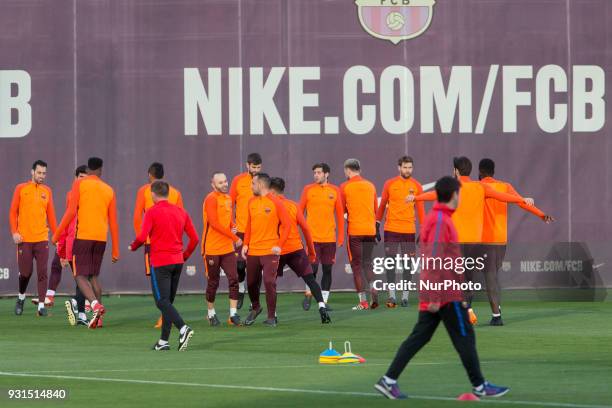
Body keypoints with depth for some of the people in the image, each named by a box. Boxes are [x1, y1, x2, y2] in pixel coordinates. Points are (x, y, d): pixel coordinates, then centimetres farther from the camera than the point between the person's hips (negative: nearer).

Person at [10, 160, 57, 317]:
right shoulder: (21, 189, 3)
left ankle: (41, 305, -5)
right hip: (24, 239, -2)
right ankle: (21, 298, 27)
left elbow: (50, 214, 12)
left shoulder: (47, 191, 10)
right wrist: (14, 232, -7)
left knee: (42, 273, -6)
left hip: (42, 239, 2)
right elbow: (13, 212, 3)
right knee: (25, 272, 1)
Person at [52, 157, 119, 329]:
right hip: (101, 238, 4)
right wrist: (115, 250, 16)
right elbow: (113, 222, 12)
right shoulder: (109, 190, 12)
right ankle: (97, 317, 10)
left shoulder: (79, 184, 0)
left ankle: (96, 305, -27)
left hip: (83, 237, -4)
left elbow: (71, 212, -9)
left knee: (80, 276, -3)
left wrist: (57, 235, -2)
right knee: (94, 276, 15)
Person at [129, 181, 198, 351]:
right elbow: (194, 238, 8)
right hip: (177, 261, 6)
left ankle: (183, 328, -27)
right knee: (168, 301, 12)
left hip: (160, 263, -6)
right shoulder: (180, 212, 9)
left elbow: (142, 237, -15)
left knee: (162, 301, -6)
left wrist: (132, 247, 5)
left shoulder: (152, 212, -8)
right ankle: (163, 341, 13)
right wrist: (185, 255, 21)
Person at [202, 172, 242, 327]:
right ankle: (211, 314, 20)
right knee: (213, 283, 4)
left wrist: (232, 227, 2)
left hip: (228, 248, 6)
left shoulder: (228, 198, 12)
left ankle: (233, 315, -1)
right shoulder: (211, 199, -13)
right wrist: (235, 238, -18)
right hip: (212, 248, -6)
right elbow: (214, 224, -20)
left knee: (233, 279, -4)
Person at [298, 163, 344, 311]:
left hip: (330, 237, 2)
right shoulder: (308, 190, 2)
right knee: (313, 267, -6)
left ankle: (324, 301, 11)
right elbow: (300, 212, 5)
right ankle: (308, 294, 15)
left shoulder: (335, 191, 5)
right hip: (312, 236, -2)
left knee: (327, 269, 3)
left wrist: (341, 236, 5)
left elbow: (340, 214, 8)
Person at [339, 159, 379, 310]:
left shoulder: (345, 187, -4)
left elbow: (341, 210, 2)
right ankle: (373, 288, -11)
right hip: (370, 230, 4)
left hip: (355, 231, -4)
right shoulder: (370, 186, 10)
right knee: (367, 263, 15)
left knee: (357, 265, 2)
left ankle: (363, 301, -1)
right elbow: (376, 209, 15)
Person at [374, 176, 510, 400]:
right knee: (465, 337, 0)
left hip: (435, 293, 9)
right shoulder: (441, 221, -15)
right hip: (446, 294, -9)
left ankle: (389, 380, 2)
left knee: (419, 337, 7)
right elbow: (434, 261, -21)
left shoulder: (435, 218, 15)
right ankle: (479, 386, 8)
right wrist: (434, 297, -23)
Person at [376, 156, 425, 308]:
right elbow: (382, 205, 10)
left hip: (409, 230, 0)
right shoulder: (390, 184, 2)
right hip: (391, 229, 0)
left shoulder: (416, 186, 4)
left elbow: (420, 210, 8)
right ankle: (391, 295, 2)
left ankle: (405, 296, 7)